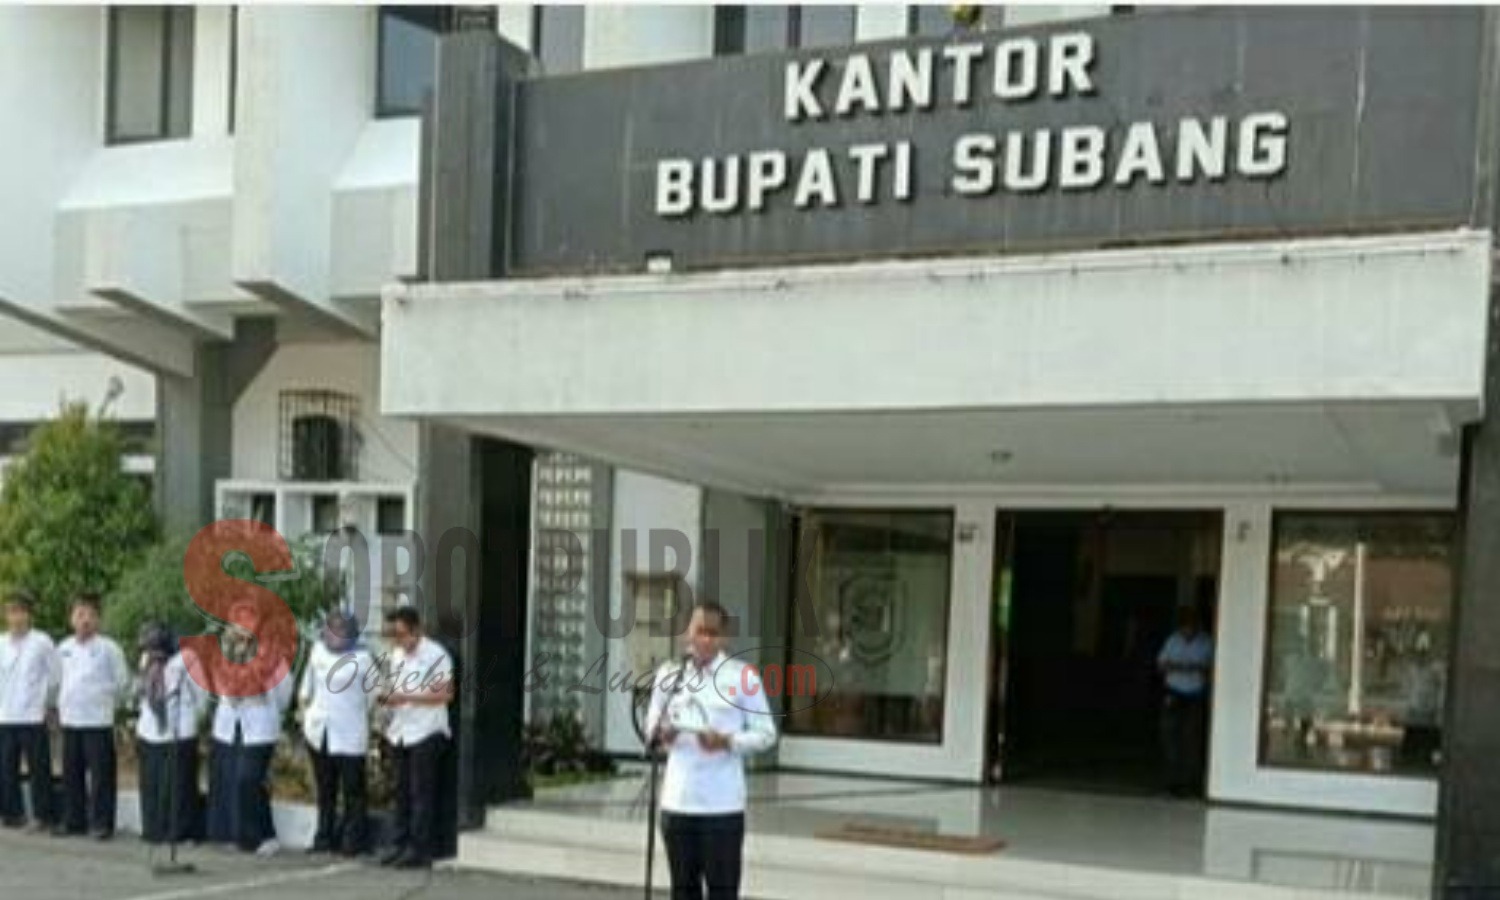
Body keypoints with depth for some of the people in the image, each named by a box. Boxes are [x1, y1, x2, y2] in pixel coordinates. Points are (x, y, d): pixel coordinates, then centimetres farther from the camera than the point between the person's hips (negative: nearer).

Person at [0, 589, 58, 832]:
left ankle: (42, 816, 8)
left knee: (39, 769, 0)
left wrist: (44, 703, 3)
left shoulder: (42, 642, -4)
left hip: (33, 718, -4)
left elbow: (53, 677, 2)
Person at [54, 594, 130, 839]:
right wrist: (61, 704, 13)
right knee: (72, 774, 11)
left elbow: (122, 682, -1)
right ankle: (73, 820, 20)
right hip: (69, 720, 5)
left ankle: (102, 822, 4)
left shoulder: (109, 648, -7)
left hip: (98, 721, -5)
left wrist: (107, 702, 4)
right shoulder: (64, 648, 8)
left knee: (101, 775, -2)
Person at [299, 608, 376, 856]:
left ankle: (352, 841, 2)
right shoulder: (318, 650, 8)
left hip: (350, 735, -5)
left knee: (353, 790, -3)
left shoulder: (362, 658, -5)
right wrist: (305, 713, 12)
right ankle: (324, 838, 21)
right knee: (325, 789, 13)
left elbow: (373, 694, -1)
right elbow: (307, 685, 16)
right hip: (319, 731, 5)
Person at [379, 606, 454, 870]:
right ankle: (399, 844, 14)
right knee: (402, 792, 9)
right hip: (401, 733, 7)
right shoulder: (397, 655, 14)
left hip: (426, 732, -7)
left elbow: (445, 694, -14)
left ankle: (419, 850, -1)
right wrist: (389, 699, 0)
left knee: (421, 793, -4)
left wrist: (406, 697, -19)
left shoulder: (435, 655, -10)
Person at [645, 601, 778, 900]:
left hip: (722, 804, -3)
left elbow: (766, 734, -2)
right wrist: (659, 734, -10)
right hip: (677, 801, 3)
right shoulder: (668, 673, 7)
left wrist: (728, 741, -19)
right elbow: (651, 725, 13)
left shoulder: (742, 676, -4)